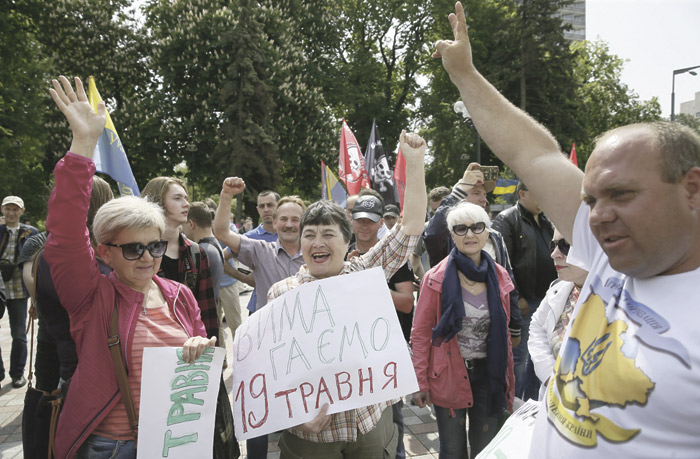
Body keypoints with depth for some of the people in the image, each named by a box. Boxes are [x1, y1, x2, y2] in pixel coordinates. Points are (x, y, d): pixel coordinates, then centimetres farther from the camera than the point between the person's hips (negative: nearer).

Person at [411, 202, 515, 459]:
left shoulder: (500, 277, 2)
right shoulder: (437, 278, -10)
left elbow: (503, 333, 10)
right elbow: (420, 334, -7)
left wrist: (508, 379, 9)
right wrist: (420, 382, -8)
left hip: (487, 374, 3)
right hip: (449, 376, -3)